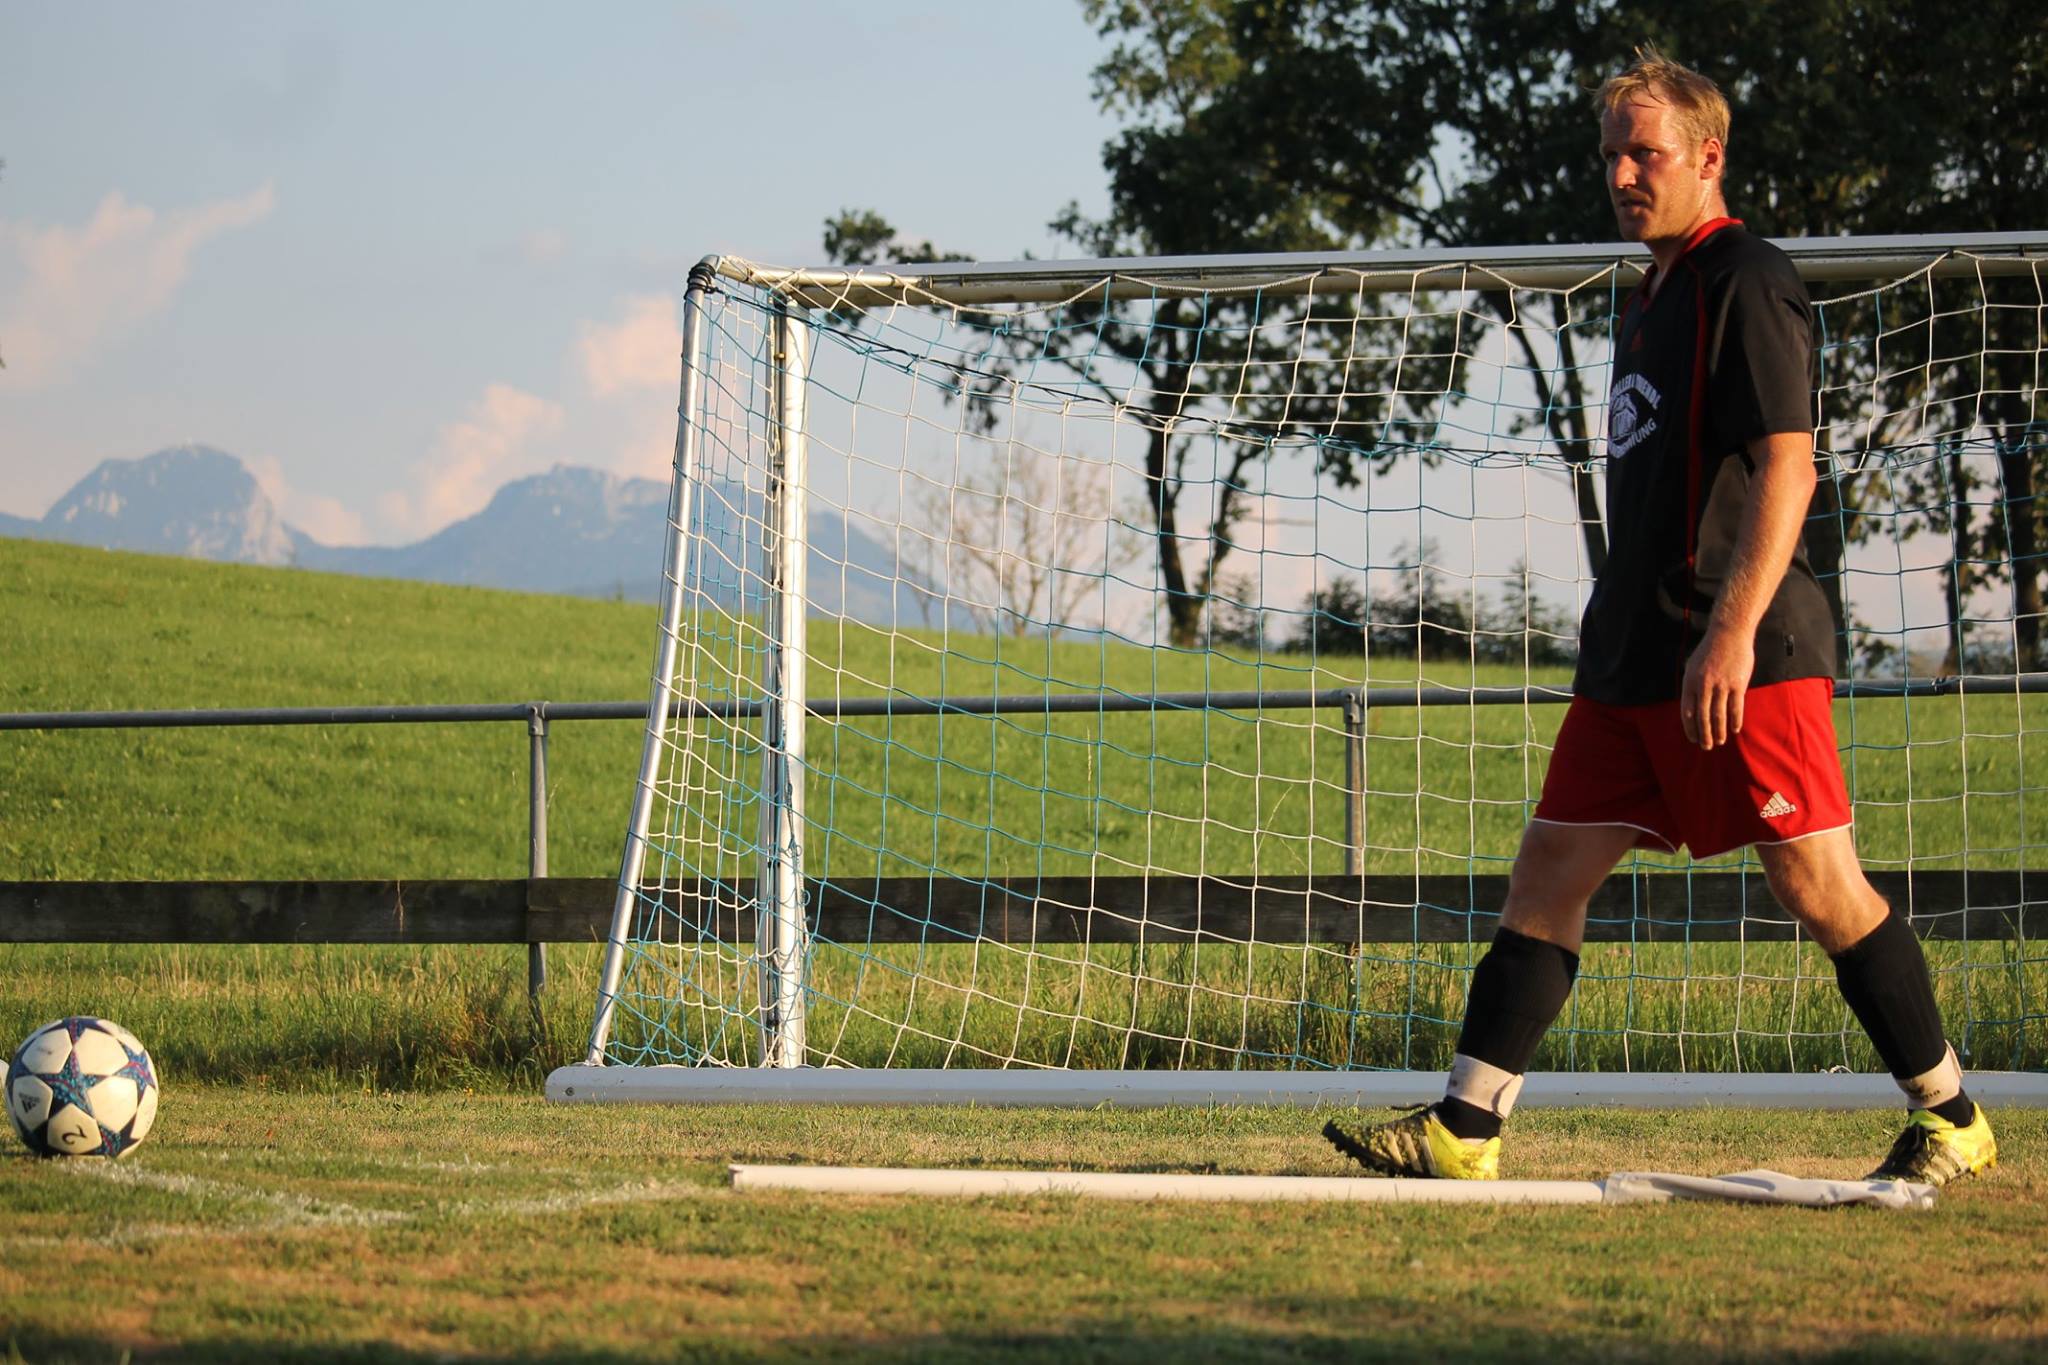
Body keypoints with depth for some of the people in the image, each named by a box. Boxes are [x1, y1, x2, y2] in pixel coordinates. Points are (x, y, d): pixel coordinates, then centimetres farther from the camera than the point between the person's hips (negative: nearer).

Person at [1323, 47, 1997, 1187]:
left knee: (1819, 886, -6)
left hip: (1742, 658, -9)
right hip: (1636, 661, 9)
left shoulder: (1749, 282, -9)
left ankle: (1952, 1120, 5)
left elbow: (1786, 468, -17)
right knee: (1550, 870, 4)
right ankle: (1465, 1132, 3)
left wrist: (1732, 631, -25)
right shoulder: (1656, 295, 19)